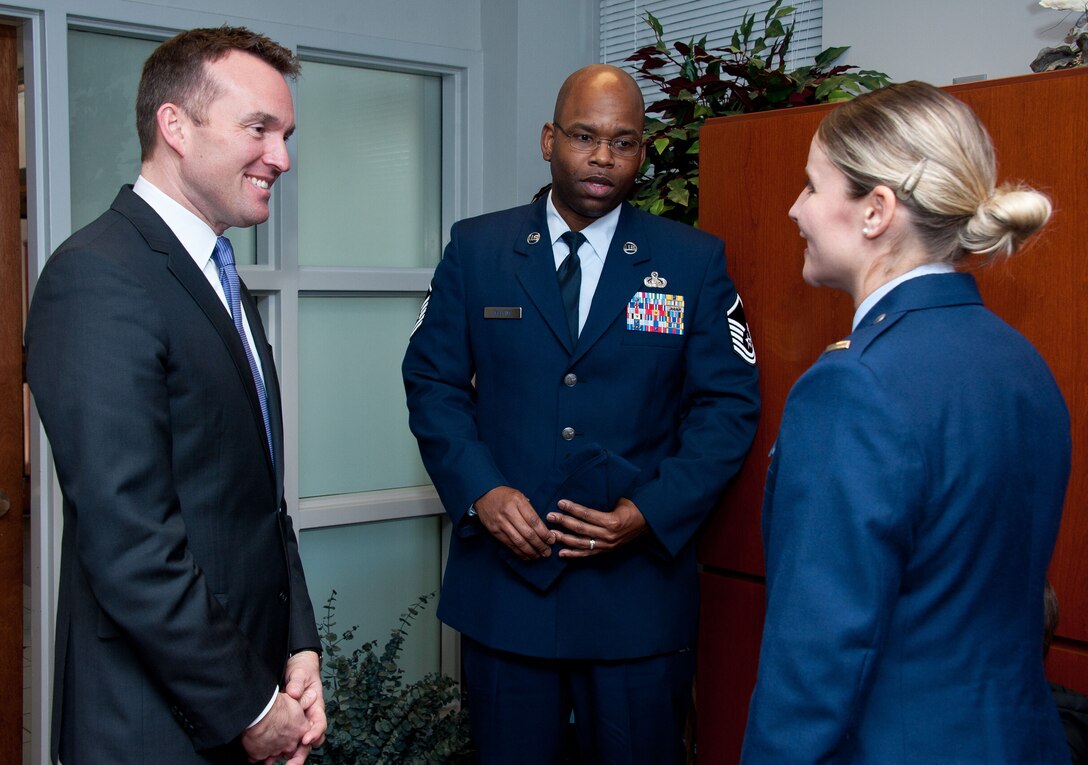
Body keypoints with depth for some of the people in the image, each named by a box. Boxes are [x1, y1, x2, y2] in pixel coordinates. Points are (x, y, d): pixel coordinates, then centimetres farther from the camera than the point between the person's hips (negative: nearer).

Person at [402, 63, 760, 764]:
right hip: (504, 576, 1)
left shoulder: (695, 261, 1)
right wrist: (480, 490, -12)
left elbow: (729, 404, -1)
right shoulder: (475, 248, 4)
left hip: (640, 575, 0)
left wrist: (653, 512, -14)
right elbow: (433, 381, 3)